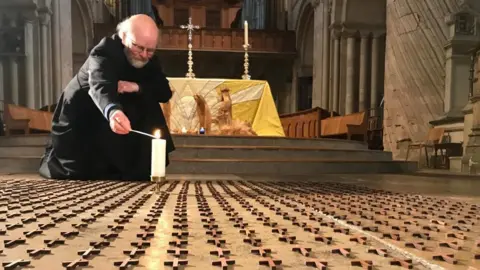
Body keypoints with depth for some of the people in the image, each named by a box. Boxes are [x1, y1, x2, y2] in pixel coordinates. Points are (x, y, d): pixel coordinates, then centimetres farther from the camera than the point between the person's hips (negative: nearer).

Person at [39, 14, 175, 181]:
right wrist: (113, 111, -73)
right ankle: (54, 159, 31)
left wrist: (137, 87, -33)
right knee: (77, 173, -7)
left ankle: (134, 171, -5)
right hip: (81, 120, -5)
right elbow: (101, 85, -51)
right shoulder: (104, 51, -30)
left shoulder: (148, 59, -11)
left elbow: (165, 93, -15)